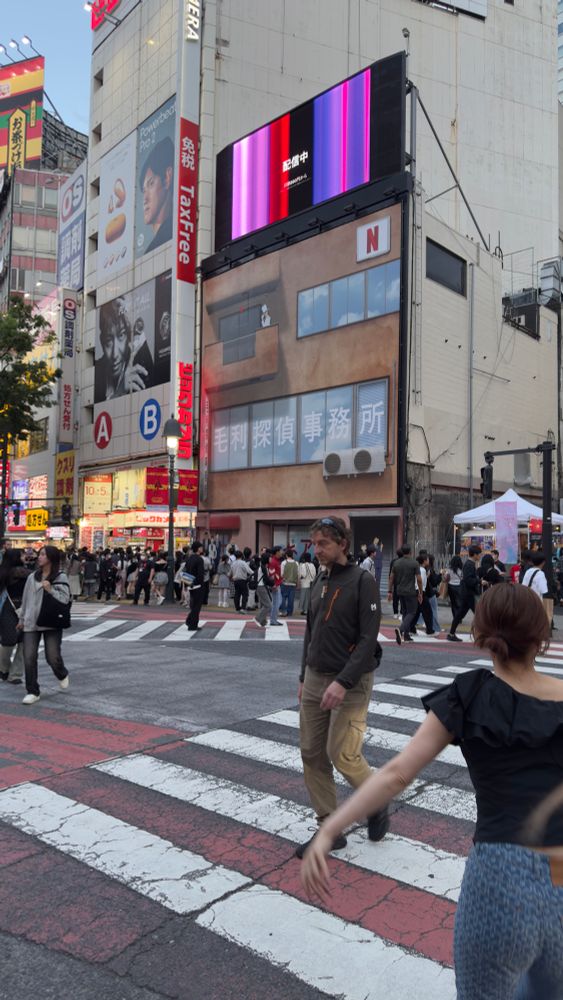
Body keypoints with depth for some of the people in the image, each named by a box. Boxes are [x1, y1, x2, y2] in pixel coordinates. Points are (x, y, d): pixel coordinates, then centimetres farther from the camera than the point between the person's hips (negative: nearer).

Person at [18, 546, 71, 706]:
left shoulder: (61, 577, -4)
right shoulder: (32, 577, 8)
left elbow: (65, 600, -9)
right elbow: (25, 599, 16)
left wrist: (51, 590, -21)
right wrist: (22, 618, 20)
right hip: (31, 623, 4)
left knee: (52, 657, -3)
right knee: (29, 658, -2)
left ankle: (62, 675, 32)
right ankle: (33, 692, 12)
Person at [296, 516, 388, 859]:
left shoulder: (363, 581, -11)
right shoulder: (320, 581, 11)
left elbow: (368, 640, -17)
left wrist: (343, 682, -23)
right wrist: (304, 678, 17)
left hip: (350, 683, -7)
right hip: (315, 679, 7)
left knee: (343, 755, -7)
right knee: (312, 754, 6)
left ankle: (378, 806, 22)